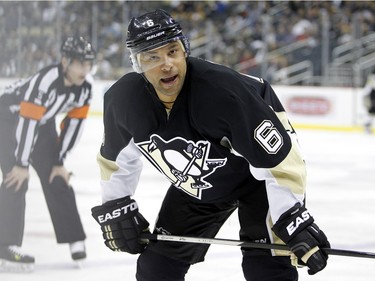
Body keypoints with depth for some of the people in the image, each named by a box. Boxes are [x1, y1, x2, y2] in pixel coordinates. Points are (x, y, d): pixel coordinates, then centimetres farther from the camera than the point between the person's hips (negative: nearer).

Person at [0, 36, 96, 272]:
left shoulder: (86, 85, -16)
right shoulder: (46, 81, -38)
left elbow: (74, 122, -7)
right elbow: (27, 121, -35)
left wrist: (59, 162, -5)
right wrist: (22, 164, -29)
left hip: (43, 122, 7)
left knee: (58, 178, 5)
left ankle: (74, 239, 13)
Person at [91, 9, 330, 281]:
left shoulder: (224, 89, -38)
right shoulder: (123, 100, -21)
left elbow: (280, 159, -34)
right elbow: (116, 158, 3)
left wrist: (295, 222, -37)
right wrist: (115, 208, 2)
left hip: (258, 176, -5)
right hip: (194, 187, 6)